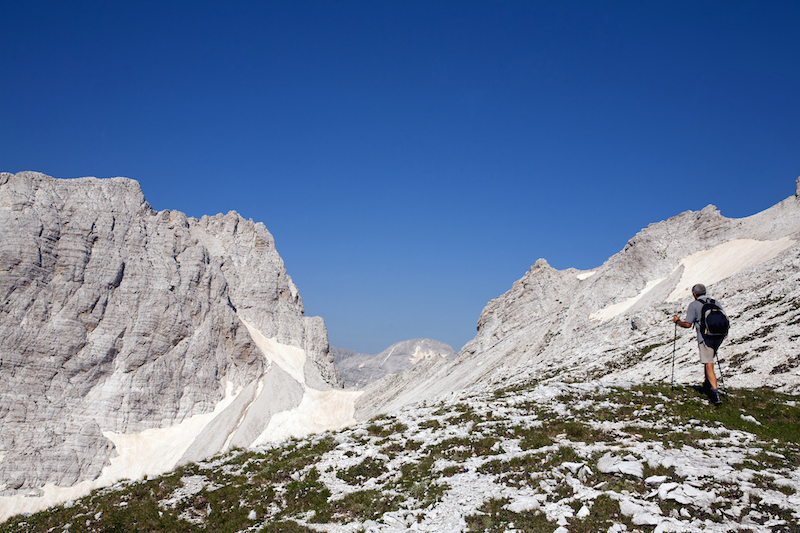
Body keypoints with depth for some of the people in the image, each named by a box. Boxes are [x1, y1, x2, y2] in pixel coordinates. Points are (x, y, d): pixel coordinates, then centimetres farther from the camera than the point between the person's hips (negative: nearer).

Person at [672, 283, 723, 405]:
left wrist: (677, 321, 12)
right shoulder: (715, 303, 15)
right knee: (708, 361, 26)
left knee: (709, 366, -9)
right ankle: (707, 385, 38)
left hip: (705, 339, -6)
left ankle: (716, 394, -19)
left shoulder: (694, 305, -1)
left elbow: (688, 324, -7)